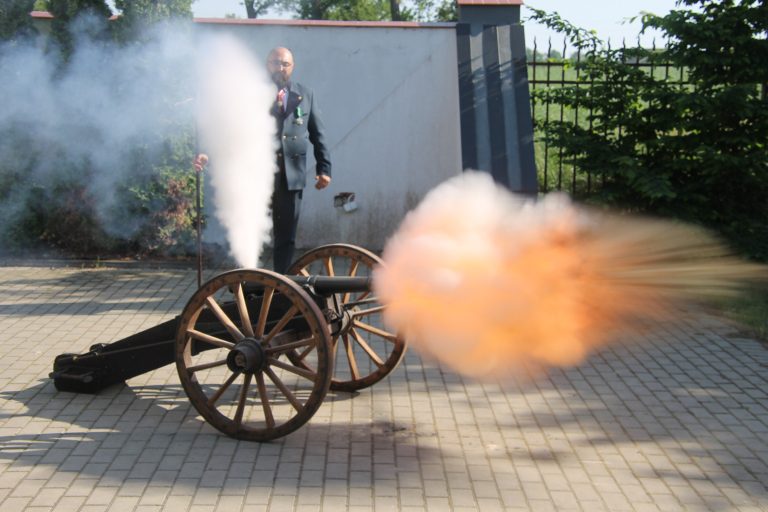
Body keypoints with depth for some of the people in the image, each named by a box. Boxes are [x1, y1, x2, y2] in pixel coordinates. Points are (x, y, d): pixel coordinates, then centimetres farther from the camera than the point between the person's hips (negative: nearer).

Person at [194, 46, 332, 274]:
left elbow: (318, 134, 13)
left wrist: (324, 168, 6)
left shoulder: (305, 95, 12)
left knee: (286, 237, 7)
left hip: (292, 176, 3)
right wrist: (208, 153, -19)